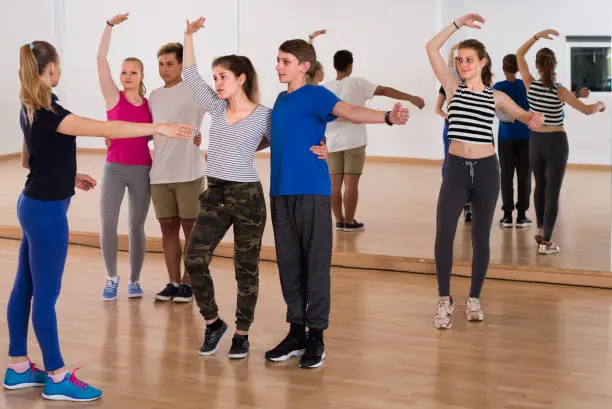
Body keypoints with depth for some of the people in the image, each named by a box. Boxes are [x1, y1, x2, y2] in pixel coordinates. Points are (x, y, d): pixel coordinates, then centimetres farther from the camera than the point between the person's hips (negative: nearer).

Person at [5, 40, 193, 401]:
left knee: (25, 287, 14)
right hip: (46, 210, -10)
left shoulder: (31, 110, 8)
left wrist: (69, 177, 22)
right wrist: (160, 128, -26)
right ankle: (57, 379, 6)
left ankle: (19, 369, 23)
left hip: (34, 205, 10)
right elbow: (106, 129, -28)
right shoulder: (48, 113, -21)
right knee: (46, 294, -3)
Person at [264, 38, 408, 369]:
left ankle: (316, 336, 6)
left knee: (316, 262, -1)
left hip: (312, 191, -7)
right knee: (288, 262, 9)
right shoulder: (280, 99, 17)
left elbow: (350, 112, -21)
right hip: (281, 191, 7)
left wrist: (387, 117, -38)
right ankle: (296, 331, 19)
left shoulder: (316, 95, -4)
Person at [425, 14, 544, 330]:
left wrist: (535, 118, -14)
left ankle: (474, 299, 21)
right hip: (456, 168, -1)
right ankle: (444, 300, -1)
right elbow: (431, 48, -2)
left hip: (486, 169, 1)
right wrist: (459, 23, -2)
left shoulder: (495, 97, 5)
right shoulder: (453, 88, 4)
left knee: (480, 237, 8)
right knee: (443, 234, -14)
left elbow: (524, 115, 10)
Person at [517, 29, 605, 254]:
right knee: (553, 191, 0)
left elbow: (519, 54, 2)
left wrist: (537, 35, -1)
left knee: (540, 186, 24)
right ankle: (546, 242, -1)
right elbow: (587, 109, -10)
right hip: (556, 142, -3)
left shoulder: (530, 85, -8)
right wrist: (600, 104, 11)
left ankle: (540, 229, 33)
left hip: (536, 141, 3)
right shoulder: (560, 91, -15)